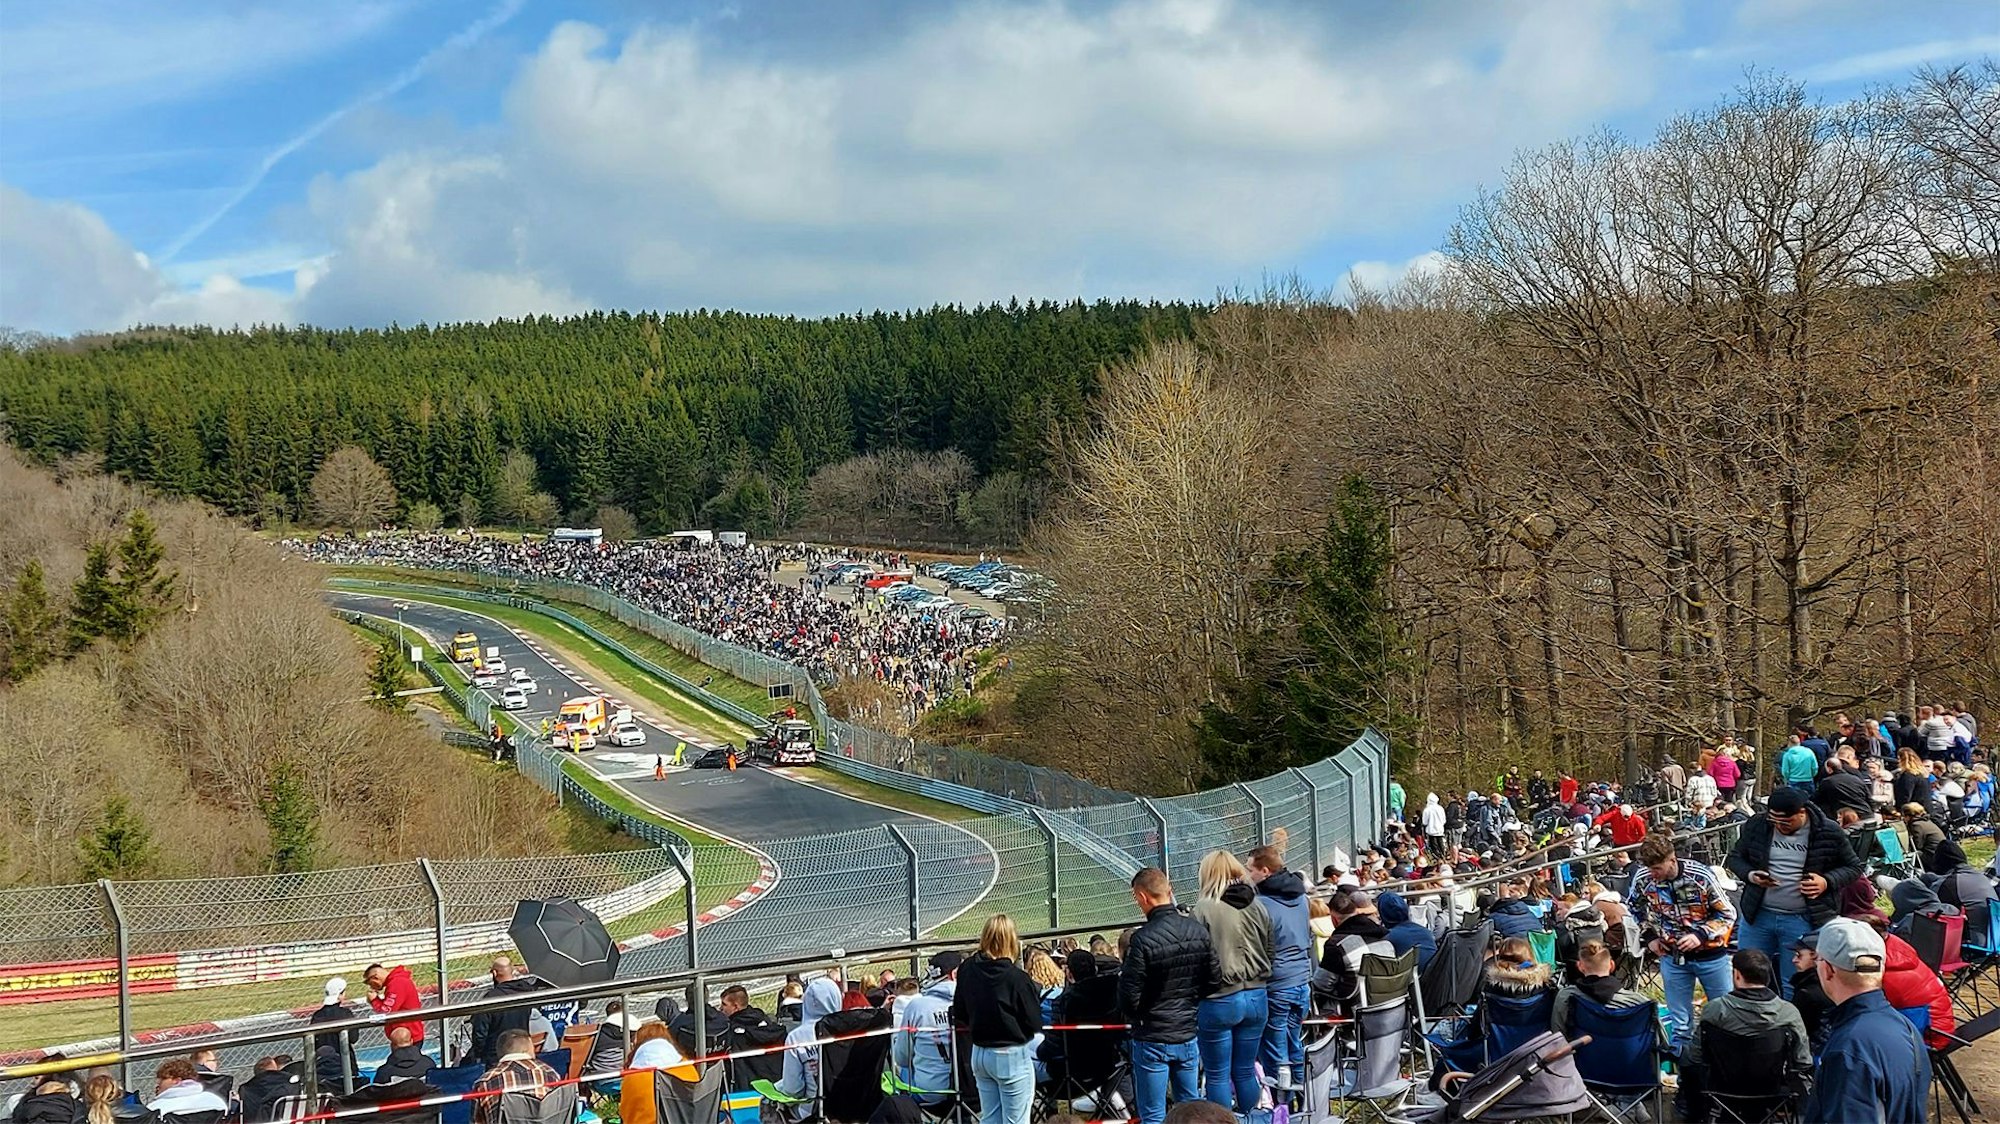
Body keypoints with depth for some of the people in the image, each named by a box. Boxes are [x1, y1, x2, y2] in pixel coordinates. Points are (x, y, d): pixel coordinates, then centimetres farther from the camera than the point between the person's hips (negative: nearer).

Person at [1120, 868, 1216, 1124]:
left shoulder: (1143, 939, -21)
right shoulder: (1198, 930, -3)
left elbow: (1129, 997, -17)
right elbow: (1213, 981, 4)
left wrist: (1133, 1017, 4)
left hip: (1152, 1040, -6)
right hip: (1188, 1035, 6)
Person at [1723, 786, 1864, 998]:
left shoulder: (1828, 833, -5)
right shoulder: (1756, 827, 0)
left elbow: (1853, 867, 5)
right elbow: (1734, 857, 12)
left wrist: (1828, 882, -14)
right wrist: (1749, 875, -10)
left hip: (1802, 920, -3)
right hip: (1758, 915, 3)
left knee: (1794, 986, 3)